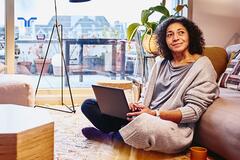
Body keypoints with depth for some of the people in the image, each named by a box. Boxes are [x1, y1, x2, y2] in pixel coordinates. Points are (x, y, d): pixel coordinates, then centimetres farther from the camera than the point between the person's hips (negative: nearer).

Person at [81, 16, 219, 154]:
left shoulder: (202, 66, -3)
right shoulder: (161, 64, 18)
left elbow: (194, 111, -11)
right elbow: (146, 95, 15)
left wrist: (155, 114, -21)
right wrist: (137, 106, -10)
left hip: (175, 128, -6)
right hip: (144, 118, 6)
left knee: (144, 123, -41)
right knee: (89, 105, 0)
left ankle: (109, 137, -9)